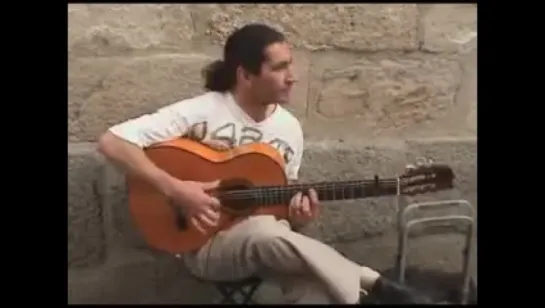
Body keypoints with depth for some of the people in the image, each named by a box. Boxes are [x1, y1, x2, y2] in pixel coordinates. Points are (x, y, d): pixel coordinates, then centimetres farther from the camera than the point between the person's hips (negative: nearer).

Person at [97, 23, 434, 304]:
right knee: (265, 231, -38)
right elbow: (112, 141, -19)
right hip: (207, 244, -2)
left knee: (317, 291, -34)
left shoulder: (289, 128, 1)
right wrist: (176, 189, -26)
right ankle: (371, 283, -23)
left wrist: (299, 215, -14)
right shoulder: (201, 112, -15)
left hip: (268, 240, 3)